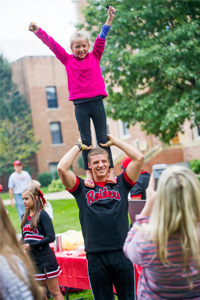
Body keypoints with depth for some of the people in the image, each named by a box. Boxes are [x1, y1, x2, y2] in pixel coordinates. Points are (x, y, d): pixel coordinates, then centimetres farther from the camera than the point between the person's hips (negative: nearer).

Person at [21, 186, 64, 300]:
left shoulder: (42, 215, -10)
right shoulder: (25, 217, 11)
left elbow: (51, 237, -18)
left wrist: (31, 246, -18)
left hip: (46, 259, -7)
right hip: (31, 259, 7)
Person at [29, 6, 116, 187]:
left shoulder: (95, 57, 9)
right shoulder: (68, 60, 7)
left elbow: (101, 39, 4)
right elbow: (52, 44, 5)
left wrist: (109, 19, -1)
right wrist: (37, 31, 0)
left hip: (97, 102, 0)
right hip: (80, 105, 0)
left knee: (103, 137, 3)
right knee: (85, 140, 3)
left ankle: (111, 171, 3)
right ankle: (89, 173, 6)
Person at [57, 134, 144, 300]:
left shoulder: (120, 184, 9)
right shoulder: (82, 188, 7)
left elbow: (139, 158, 1)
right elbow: (62, 168, -5)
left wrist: (114, 141, 9)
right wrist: (78, 146, 7)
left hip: (121, 252, 0)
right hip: (95, 256, 0)